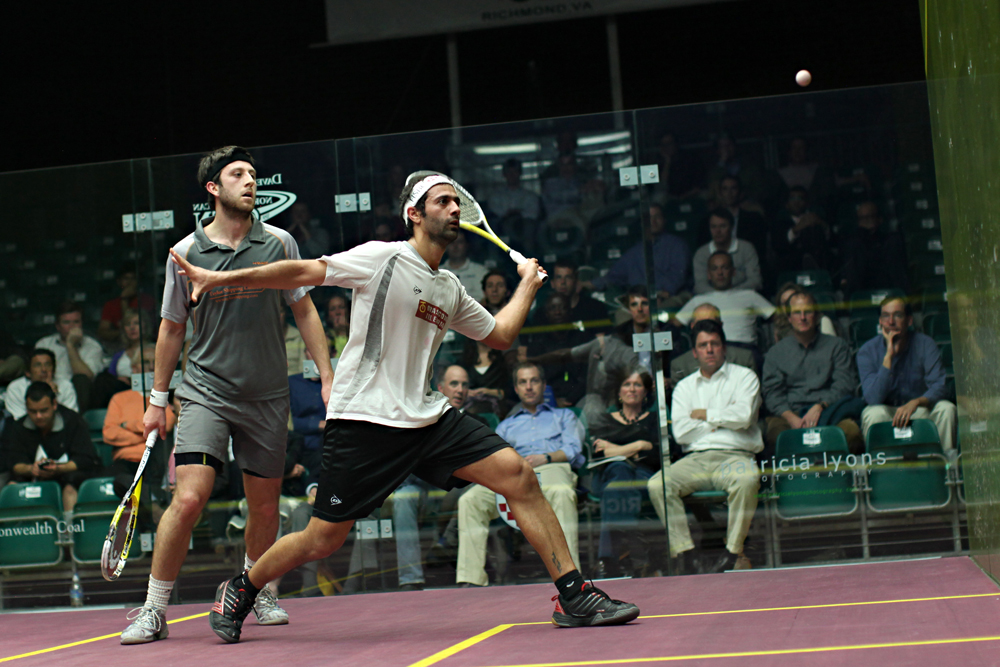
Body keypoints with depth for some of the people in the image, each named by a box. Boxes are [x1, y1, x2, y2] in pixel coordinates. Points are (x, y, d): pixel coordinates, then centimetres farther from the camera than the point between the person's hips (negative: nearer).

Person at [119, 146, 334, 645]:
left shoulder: (279, 243, 1)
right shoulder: (186, 252, -1)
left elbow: (304, 311, 9)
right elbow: (172, 327, 9)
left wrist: (328, 377, 3)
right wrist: (157, 399, 11)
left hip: (267, 396, 2)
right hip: (206, 392, -2)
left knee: (264, 504, 9)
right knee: (188, 497, -15)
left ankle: (255, 591, 34)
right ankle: (153, 612, -5)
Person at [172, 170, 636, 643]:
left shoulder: (451, 289, 15)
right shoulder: (384, 259, -6)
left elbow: (500, 335, 29)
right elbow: (300, 272, -7)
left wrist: (528, 284, 24)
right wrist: (218, 279, -10)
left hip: (426, 420, 6)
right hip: (363, 422, -6)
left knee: (517, 474, -10)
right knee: (322, 541, -3)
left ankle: (575, 598, -5)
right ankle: (238, 593, 25)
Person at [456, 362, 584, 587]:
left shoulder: (563, 416, 33)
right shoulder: (506, 425, 38)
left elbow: (573, 449, 13)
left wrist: (545, 458, -8)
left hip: (552, 469, -3)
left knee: (561, 493, -43)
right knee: (469, 500, -28)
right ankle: (471, 579, -34)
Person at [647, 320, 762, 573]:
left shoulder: (744, 377, 13)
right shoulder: (684, 386, 20)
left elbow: (743, 416, -7)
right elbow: (681, 432, 4)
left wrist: (705, 415, 4)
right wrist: (724, 419, 2)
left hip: (734, 456, -3)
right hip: (695, 459, 3)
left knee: (747, 479, -39)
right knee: (657, 485, -26)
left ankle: (733, 554, -30)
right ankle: (685, 555, -27)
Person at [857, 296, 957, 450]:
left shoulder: (925, 344, -7)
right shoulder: (868, 351, -10)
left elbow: (938, 387, -16)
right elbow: (873, 398, -22)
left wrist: (915, 403, -38)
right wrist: (889, 355, -27)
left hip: (919, 410, 1)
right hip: (887, 414, -1)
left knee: (946, 409, -27)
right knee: (874, 413, -33)